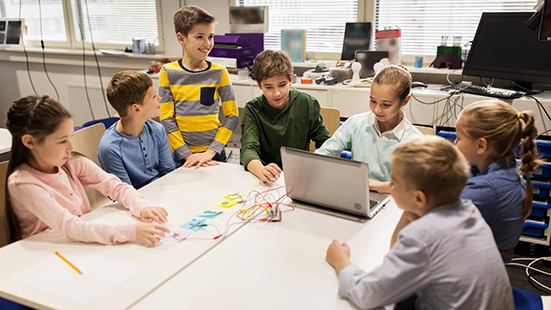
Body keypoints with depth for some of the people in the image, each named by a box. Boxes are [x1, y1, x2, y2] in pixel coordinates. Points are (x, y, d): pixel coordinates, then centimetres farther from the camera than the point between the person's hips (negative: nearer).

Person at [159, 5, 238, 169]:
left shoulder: (219, 72, -3)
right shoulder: (168, 73, -4)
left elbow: (232, 116, -4)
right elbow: (166, 119, -6)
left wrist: (211, 151, -12)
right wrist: (187, 155, -13)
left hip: (214, 152, 1)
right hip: (181, 154, 0)